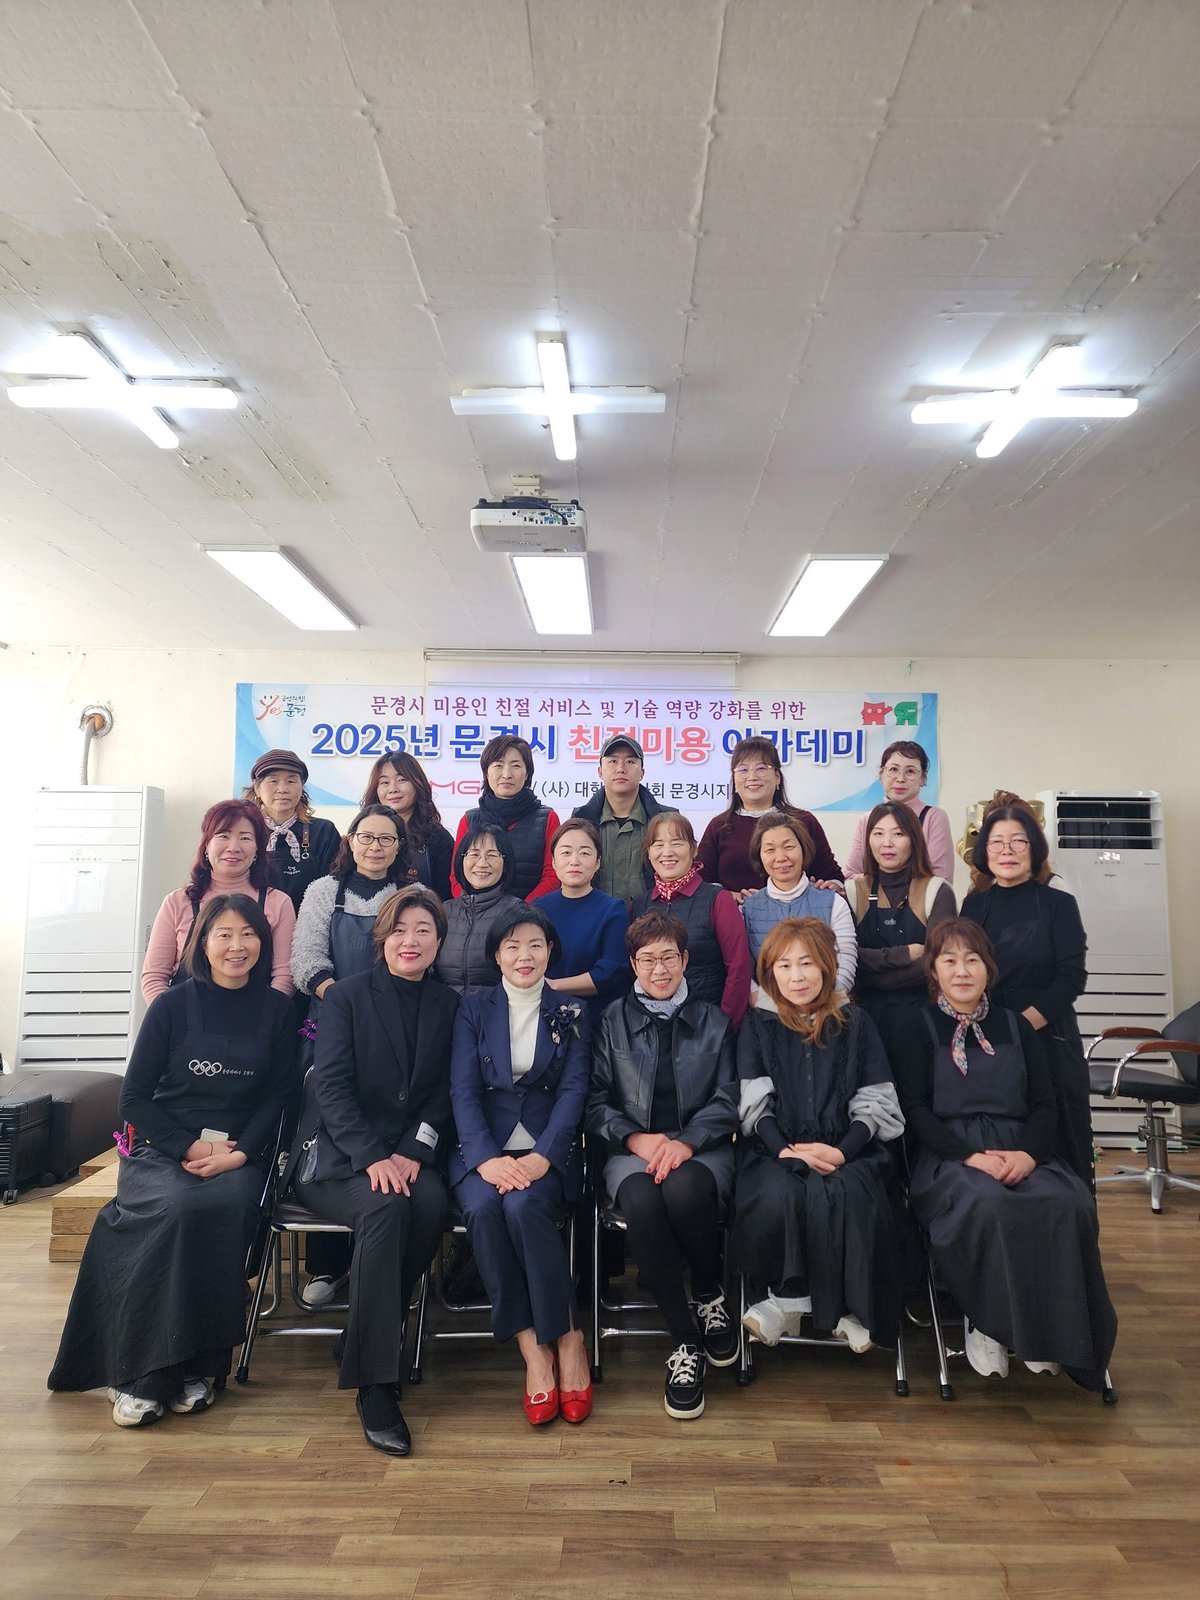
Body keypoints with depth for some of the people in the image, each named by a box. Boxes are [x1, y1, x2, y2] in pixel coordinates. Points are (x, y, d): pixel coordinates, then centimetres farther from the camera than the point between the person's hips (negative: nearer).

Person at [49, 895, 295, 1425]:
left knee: (228, 1207, -31)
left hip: (240, 1155, 1)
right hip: (162, 1150, 0)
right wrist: (190, 1147, -10)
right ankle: (139, 1375, -20)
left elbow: (279, 1097, 4)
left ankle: (199, 1367, -17)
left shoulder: (276, 1010, 7)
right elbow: (135, 1097, 3)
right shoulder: (174, 1004, 4)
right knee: (178, 1207, -32)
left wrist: (239, 1153, -12)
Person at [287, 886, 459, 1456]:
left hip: (411, 1154, 3)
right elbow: (332, 1086, -8)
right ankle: (373, 1382, -23)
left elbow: (444, 1096, 6)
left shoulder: (448, 1005, 10)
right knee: (386, 1206, -32)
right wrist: (372, 1157, -20)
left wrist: (413, 1153, -11)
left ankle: (360, 1340, -9)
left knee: (433, 1204, -29)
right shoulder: (348, 995, 2)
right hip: (336, 1152, -2)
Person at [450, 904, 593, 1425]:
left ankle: (568, 1339, -12)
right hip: (484, 1148, 1)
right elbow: (463, 1090, -1)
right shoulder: (474, 1010, 9)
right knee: (482, 1208, -30)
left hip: (546, 1150, -1)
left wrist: (543, 1157, -18)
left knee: (524, 1206, -31)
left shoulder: (570, 1012, 9)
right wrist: (486, 1159, -18)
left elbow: (573, 1089, -1)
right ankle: (532, 1348, -18)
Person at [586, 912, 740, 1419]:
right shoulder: (612, 1021, 13)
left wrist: (686, 1142, -14)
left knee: (684, 1188, -36)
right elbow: (594, 1100, 6)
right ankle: (685, 1341, -18)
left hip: (701, 1147, 0)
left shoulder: (714, 1021, 13)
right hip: (631, 1150, 0)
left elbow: (727, 1100, 4)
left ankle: (710, 1296, -4)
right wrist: (636, 1137, -12)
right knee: (641, 1200, -35)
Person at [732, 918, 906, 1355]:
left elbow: (874, 1103, 6)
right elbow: (754, 1104, 3)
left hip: (846, 1150, 0)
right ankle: (789, 1295, -8)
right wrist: (785, 1150, -15)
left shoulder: (855, 1024, 12)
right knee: (777, 1195, -33)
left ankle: (852, 1306, -10)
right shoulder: (758, 1025, 11)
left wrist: (843, 1151, -12)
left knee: (841, 1193, -34)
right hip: (777, 1151, 0)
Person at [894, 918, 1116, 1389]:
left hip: (1019, 1152, 3)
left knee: (1070, 1205, -29)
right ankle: (986, 1322, -12)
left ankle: (1049, 1327, -12)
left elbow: (1044, 1103, 10)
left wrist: (1029, 1152, -11)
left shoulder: (1015, 1025, 16)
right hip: (948, 1155, -3)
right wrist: (971, 1156, -16)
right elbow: (914, 1109, -2)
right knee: (987, 1206, -35)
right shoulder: (920, 1026, 6)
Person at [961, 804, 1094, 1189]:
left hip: (1048, 1039, -2)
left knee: (1060, 1147, 2)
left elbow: (1072, 977, -8)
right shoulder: (974, 906, 8)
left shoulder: (1059, 904, 0)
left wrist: (1022, 1024, -17)